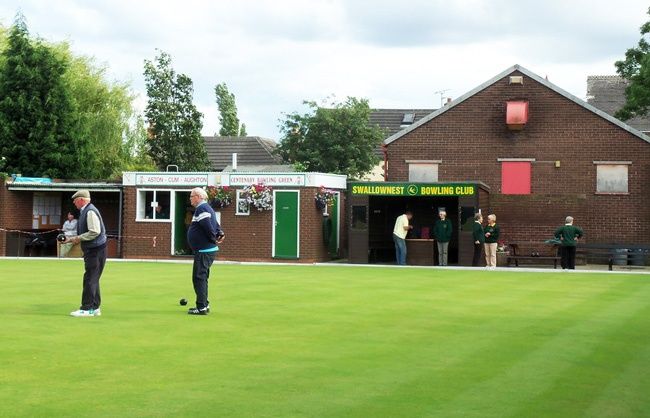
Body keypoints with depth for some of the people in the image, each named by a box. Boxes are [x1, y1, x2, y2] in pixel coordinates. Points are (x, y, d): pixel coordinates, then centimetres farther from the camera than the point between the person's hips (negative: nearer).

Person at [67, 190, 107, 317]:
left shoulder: (90, 212, -15)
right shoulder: (84, 211, 17)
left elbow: (95, 232, -24)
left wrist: (79, 238, -15)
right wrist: (71, 239, 15)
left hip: (96, 250, -10)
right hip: (91, 250, 10)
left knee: (90, 279, -8)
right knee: (93, 280, 13)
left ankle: (87, 309, -5)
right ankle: (95, 308, 18)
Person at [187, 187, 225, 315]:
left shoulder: (201, 209, -15)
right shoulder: (206, 208, 18)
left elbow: (208, 226, -25)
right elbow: (215, 224, 20)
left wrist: (214, 239, -12)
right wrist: (220, 233, 4)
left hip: (204, 250, -11)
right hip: (208, 249, 11)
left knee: (199, 278, -7)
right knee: (202, 278, 18)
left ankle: (201, 307, -7)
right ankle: (204, 305, 24)